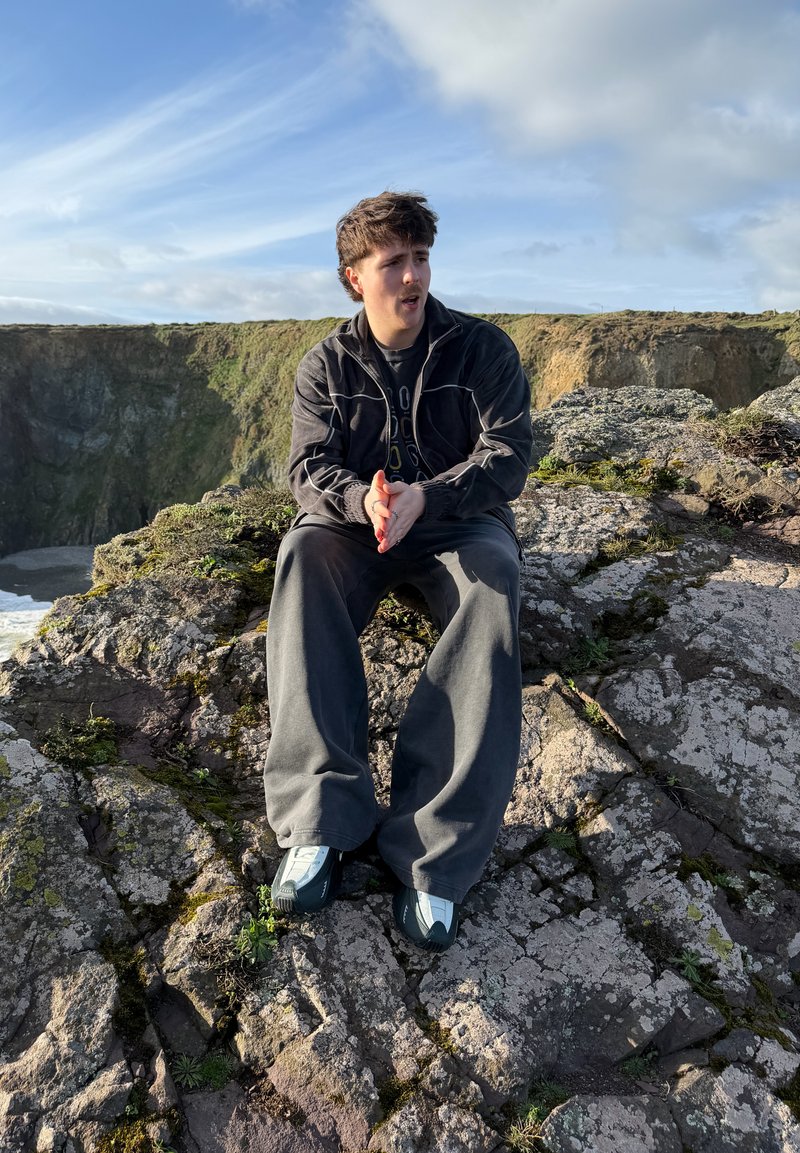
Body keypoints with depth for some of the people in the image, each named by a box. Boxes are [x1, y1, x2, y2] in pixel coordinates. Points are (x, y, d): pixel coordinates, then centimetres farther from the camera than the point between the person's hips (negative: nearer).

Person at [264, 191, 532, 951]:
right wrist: (361, 500, -30)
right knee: (302, 552, -33)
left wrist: (422, 497, -28)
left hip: (458, 522, -1)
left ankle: (433, 852, -39)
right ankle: (319, 819, -37)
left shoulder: (482, 349, 1)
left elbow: (507, 457, -9)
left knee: (492, 576, -37)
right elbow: (309, 467, -5)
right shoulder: (325, 365, 5)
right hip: (356, 524, 2)